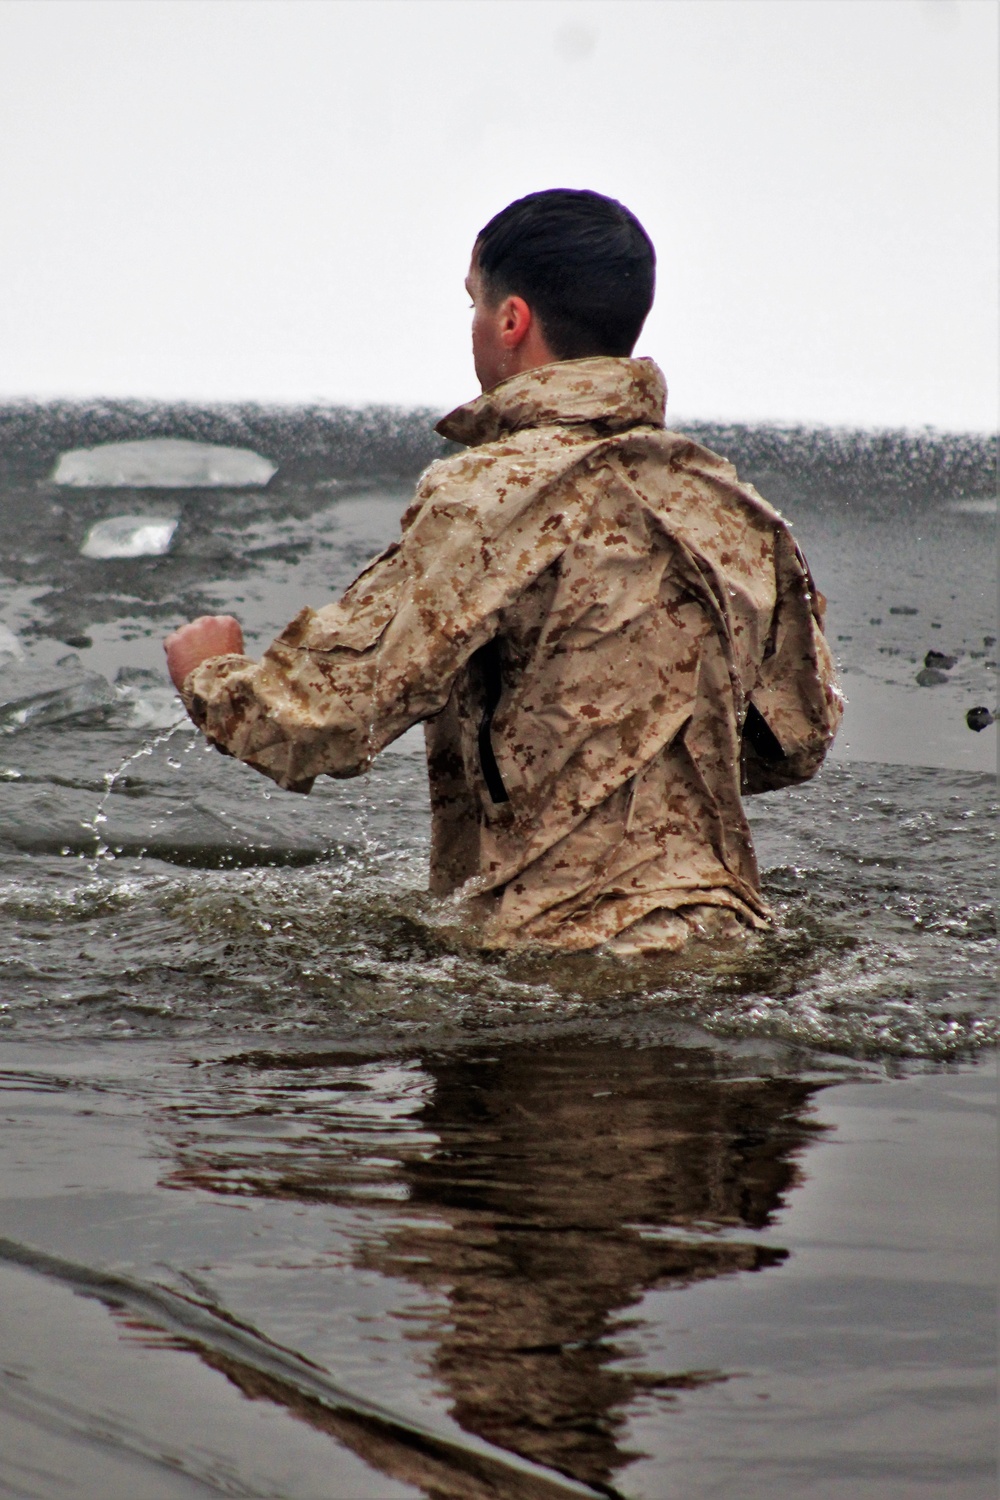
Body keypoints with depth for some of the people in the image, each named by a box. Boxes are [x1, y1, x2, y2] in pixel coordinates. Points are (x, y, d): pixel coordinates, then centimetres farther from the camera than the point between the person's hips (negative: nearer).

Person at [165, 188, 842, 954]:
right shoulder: (730, 504, 10)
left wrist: (209, 673, 9)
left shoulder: (494, 494, -11)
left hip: (569, 950, -7)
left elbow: (318, 722, -14)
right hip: (726, 929, 7)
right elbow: (802, 738, 20)